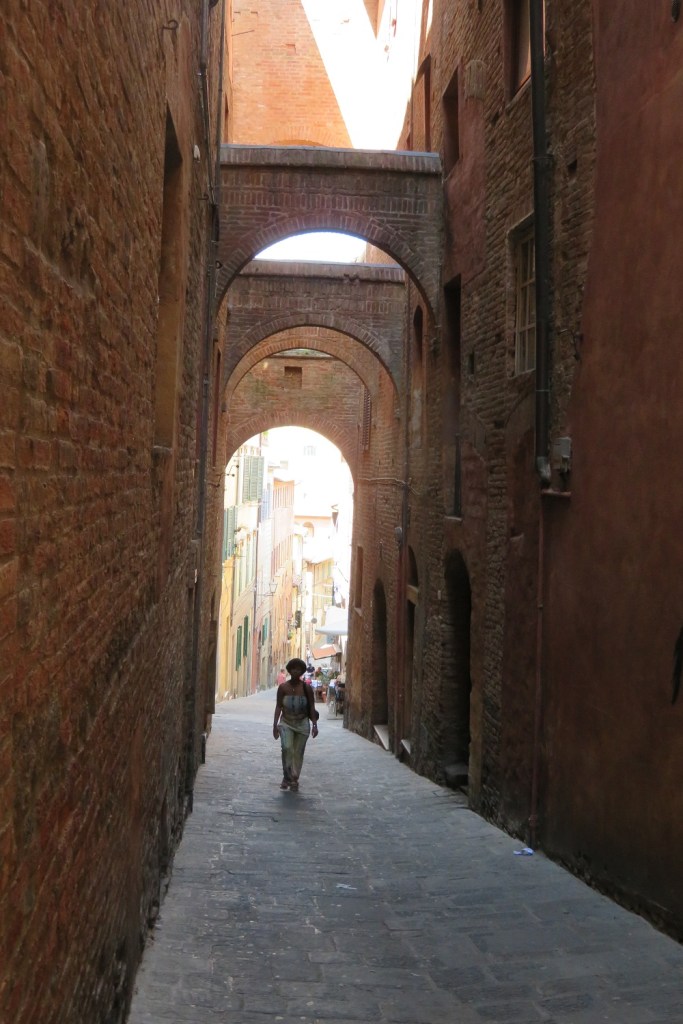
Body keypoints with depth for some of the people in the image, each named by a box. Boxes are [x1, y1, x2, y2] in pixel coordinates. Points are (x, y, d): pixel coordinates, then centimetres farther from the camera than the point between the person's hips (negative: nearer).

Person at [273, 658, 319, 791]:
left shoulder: (306, 688, -5)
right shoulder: (283, 687, -5)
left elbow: (312, 707, 0)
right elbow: (278, 706, -2)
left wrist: (315, 725, -6)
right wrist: (275, 724, -7)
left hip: (302, 724, 1)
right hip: (286, 723, 0)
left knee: (298, 753, 4)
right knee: (286, 748, -20)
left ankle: (294, 780, 19)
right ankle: (287, 776, -6)